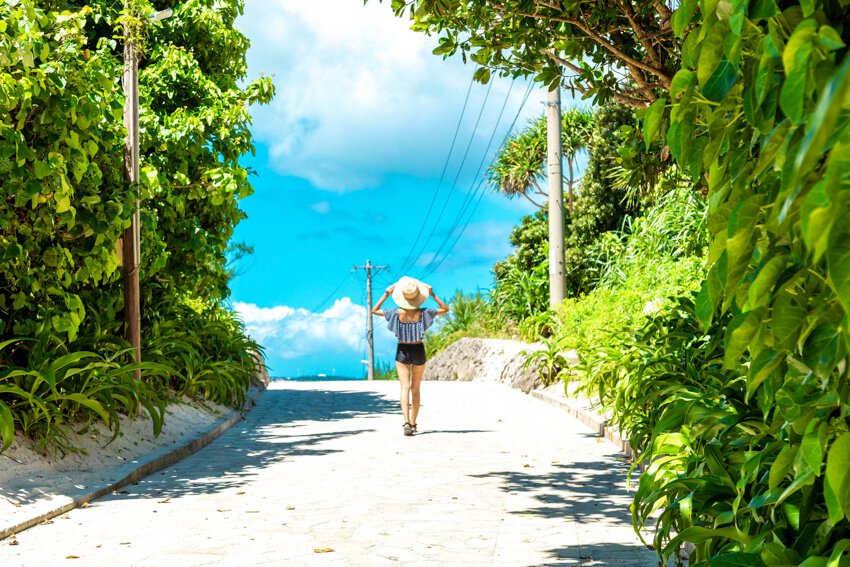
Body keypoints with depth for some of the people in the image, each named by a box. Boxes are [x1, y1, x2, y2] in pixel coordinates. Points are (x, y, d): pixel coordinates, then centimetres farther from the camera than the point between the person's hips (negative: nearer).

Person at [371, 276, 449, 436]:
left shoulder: (397, 313, -11)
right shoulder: (423, 313, -10)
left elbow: (374, 310, 2)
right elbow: (445, 309, 2)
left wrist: (386, 295, -1)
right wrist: (433, 295, -1)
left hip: (402, 351, -1)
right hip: (419, 351, 1)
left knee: (405, 388, -7)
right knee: (415, 389, 14)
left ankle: (407, 422, -26)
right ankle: (413, 424, 18)